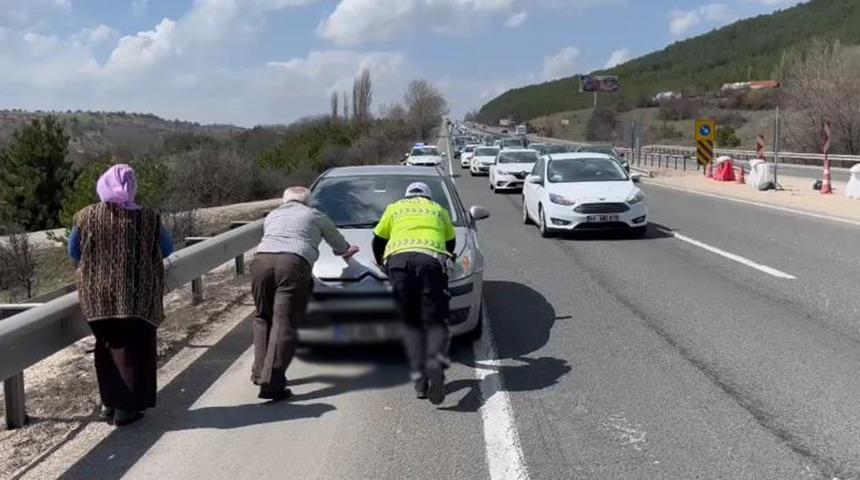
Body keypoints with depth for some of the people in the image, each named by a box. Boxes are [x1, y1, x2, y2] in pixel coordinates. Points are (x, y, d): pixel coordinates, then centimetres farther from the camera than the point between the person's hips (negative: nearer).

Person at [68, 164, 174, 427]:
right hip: (136, 297, -3)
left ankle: (109, 402, 24)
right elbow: (167, 249, 5)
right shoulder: (147, 218, -7)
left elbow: (74, 252, 9)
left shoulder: (86, 217, -2)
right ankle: (126, 407, 7)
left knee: (108, 347, 17)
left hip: (97, 296, 3)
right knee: (133, 349, 7)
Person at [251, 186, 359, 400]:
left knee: (263, 318, 19)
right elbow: (337, 240, 39)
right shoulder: (315, 216, 27)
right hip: (293, 263, -4)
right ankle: (271, 383, -14)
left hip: (262, 260, 4)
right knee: (284, 323, -8)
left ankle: (259, 372, 17)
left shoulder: (272, 216, 34)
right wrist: (346, 251, 62)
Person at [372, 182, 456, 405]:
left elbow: (378, 242, 32)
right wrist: (445, 259, 61)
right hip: (431, 259, 0)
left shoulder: (394, 208, 29)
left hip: (398, 259, 0)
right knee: (435, 321, 0)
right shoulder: (439, 210, 32)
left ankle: (419, 374, -9)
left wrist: (382, 263, 50)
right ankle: (436, 360, -30)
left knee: (410, 323, 8)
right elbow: (450, 243, 41)